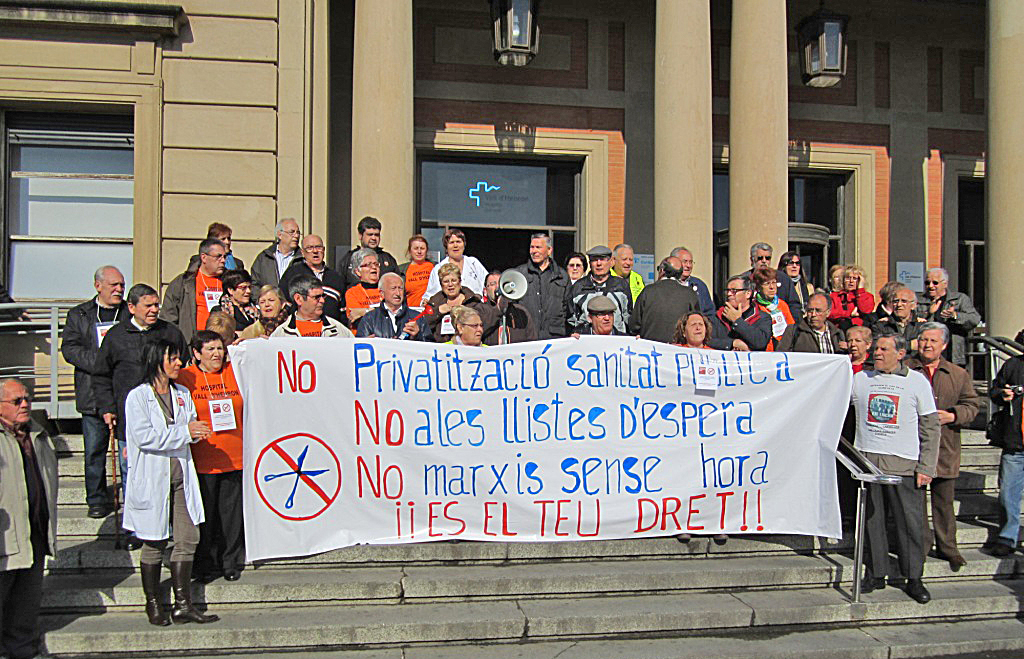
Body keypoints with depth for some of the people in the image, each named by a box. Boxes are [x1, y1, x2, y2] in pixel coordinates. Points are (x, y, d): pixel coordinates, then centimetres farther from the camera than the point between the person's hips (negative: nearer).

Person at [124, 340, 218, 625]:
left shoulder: (182, 393, 12)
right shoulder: (138, 397, -7)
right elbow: (144, 437, -17)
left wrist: (196, 431, -6)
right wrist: (184, 432, -19)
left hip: (181, 476, 6)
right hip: (152, 479, -5)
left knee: (189, 538, 2)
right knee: (155, 543, 5)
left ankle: (183, 605, 10)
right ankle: (153, 604, 21)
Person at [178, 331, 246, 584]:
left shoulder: (235, 372, 8)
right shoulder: (184, 378, 0)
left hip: (235, 458, 2)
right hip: (202, 461, -2)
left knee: (232, 513, 8)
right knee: (205, 515, 6)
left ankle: (231, 562, 22)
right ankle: (205, 565, 21)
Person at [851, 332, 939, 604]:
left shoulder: (917, 382, 2)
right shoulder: (860, 379, 8)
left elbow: (930, 428, 3)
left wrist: (926, 467, -2)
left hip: (904, 464, -2)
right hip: (867, 460, 2)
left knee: (911, 521, 0)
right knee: (871, 519, 6)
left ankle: (914, 579, 13)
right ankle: (876, 574, 18)